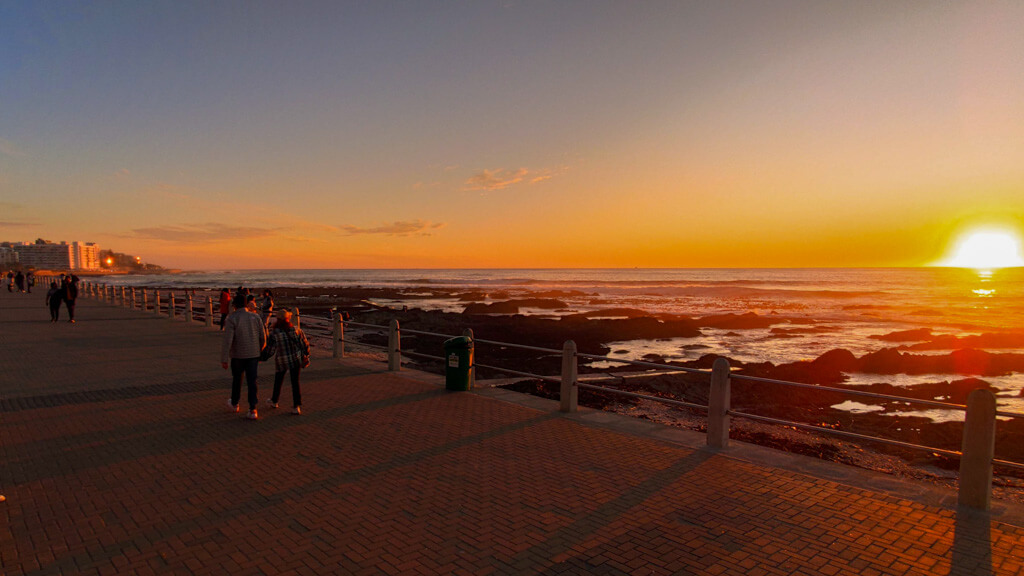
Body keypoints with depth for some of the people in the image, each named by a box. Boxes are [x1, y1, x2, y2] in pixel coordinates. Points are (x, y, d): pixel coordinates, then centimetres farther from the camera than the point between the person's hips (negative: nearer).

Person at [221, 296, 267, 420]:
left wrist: (224, 360, -14)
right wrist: (260, 352, 19)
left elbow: (227, 340, -17)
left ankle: (234, 404, 40)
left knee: (237, 379, 20)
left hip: (238, 355, -2)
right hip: (253, 354, 2)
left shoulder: (231, 319, -11)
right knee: (251, 382, 3)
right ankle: (253, 410, -6)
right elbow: (263, 337, 4)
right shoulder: (256, 317, 0)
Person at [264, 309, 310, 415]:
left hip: (281, 361, -1)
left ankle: (274, 401, 40)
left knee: (278, 381, 22)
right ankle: (297, 405, 0)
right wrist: (306, 355, 13)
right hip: (296, 359, 1)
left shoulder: (274, 334, -15)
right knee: (295, 382, 7)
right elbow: (305, 344, -1)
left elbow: (270, 349, -11)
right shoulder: (296, 330, -8)